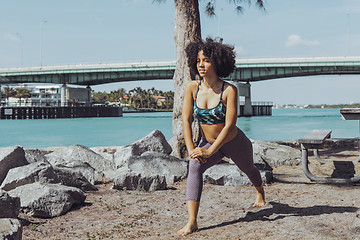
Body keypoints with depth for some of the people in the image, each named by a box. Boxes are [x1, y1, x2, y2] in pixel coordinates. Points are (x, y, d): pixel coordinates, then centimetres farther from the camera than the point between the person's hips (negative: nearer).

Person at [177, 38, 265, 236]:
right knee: (194, 167, -28)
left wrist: (209, 151, -32)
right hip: (208, 143, 2)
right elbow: (186, 120, -15)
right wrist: (191, 149, -25)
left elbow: (230, 125, -29)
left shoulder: (229, 90, -26)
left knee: (248, 169, 26)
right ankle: (192, 222, -31)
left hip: (235, 143, -2)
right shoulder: (192, 88, -16)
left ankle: (260, 192, 64)